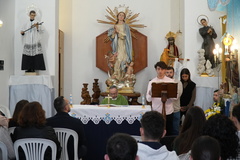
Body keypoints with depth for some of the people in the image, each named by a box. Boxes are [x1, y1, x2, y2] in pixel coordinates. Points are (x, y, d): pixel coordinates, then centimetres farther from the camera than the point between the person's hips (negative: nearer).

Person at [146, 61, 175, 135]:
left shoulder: (171, 81, 4)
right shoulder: (152, 82, 4)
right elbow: (148, 99, -2)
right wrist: (150, 95, -24)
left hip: (168, 111, 0)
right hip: (156, 111, 0)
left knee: (168, 133, 6)